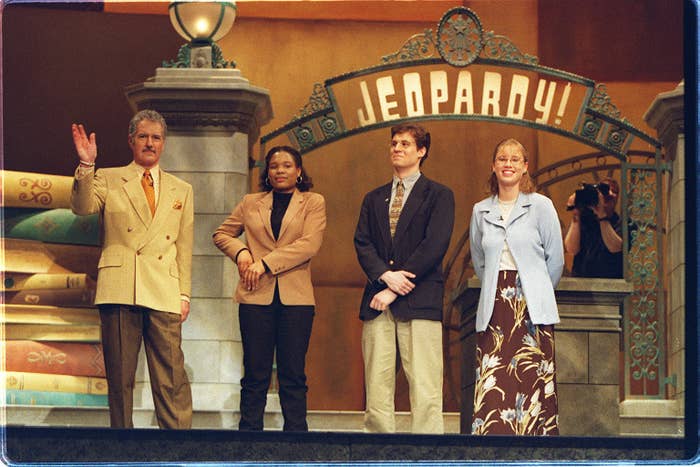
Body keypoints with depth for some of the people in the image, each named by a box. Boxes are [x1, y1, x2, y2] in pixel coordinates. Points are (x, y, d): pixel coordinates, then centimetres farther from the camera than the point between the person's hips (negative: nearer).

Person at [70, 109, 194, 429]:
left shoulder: (181, 190, 19)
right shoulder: (107, 179, 12)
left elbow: (184, 247, 16)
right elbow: (82, 207, -7)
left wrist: (184, 294, 8)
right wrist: (86, 166, -21)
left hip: (164, 294, 1)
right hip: (119, 292, -1)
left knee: (171, 378, -5)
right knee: (119, 376, 1)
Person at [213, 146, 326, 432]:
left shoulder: (313, 203, 8)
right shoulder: (250, 203, 16)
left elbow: (309, 244, -6)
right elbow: (222, 234, 23)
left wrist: (266, 263, -12)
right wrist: (240, 251, 0)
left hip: (295, 298, -1)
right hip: (256, 296, 1)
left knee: (293, 374, -1)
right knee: (255, 373, 0)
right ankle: (249, 431, 2)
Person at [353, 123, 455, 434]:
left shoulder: (439, 195, 7)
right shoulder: (374, 199, 21)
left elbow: (434, 245, -5)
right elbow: (362, 243, 10)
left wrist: (395, 290, -10)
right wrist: (385, 275, -11)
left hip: (420, 301, -4)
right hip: (377, 302, 4)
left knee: (425, 392, -9)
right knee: (376, 389, 0)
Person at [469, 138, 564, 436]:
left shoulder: (541, 206, 2)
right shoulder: (481, 212, 12)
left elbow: (555, 260, 7)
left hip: (532, 310, -3)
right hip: (493, 310, 3)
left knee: (533, 384, -7)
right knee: (491, 386, -6)